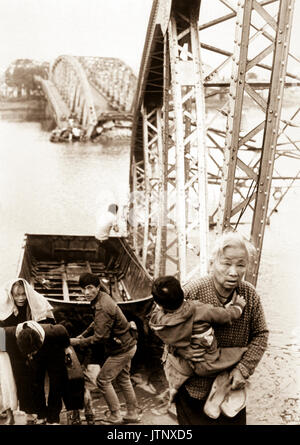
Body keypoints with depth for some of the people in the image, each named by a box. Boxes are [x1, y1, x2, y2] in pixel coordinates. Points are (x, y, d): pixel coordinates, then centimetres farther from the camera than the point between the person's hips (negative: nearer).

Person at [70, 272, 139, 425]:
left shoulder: (102, 308, -30)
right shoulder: (102, 297, 2)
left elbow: (99, 337, -28)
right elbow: (97, 323, 16)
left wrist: (78, 342, -18)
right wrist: (83, 335, 8)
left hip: (121, 349, -10)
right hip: (127, 345, 10)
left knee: (103, 380, 1)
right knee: (123, 379, 21)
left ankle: (115, 416, 14)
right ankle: (132, 414, 32)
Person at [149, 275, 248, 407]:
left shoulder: (156, 321, -23)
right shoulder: (200, 311, -28)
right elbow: (228, 315, -13)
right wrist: (238, 305, 5)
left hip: (183, 368, 4)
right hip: (207, 366, -3)